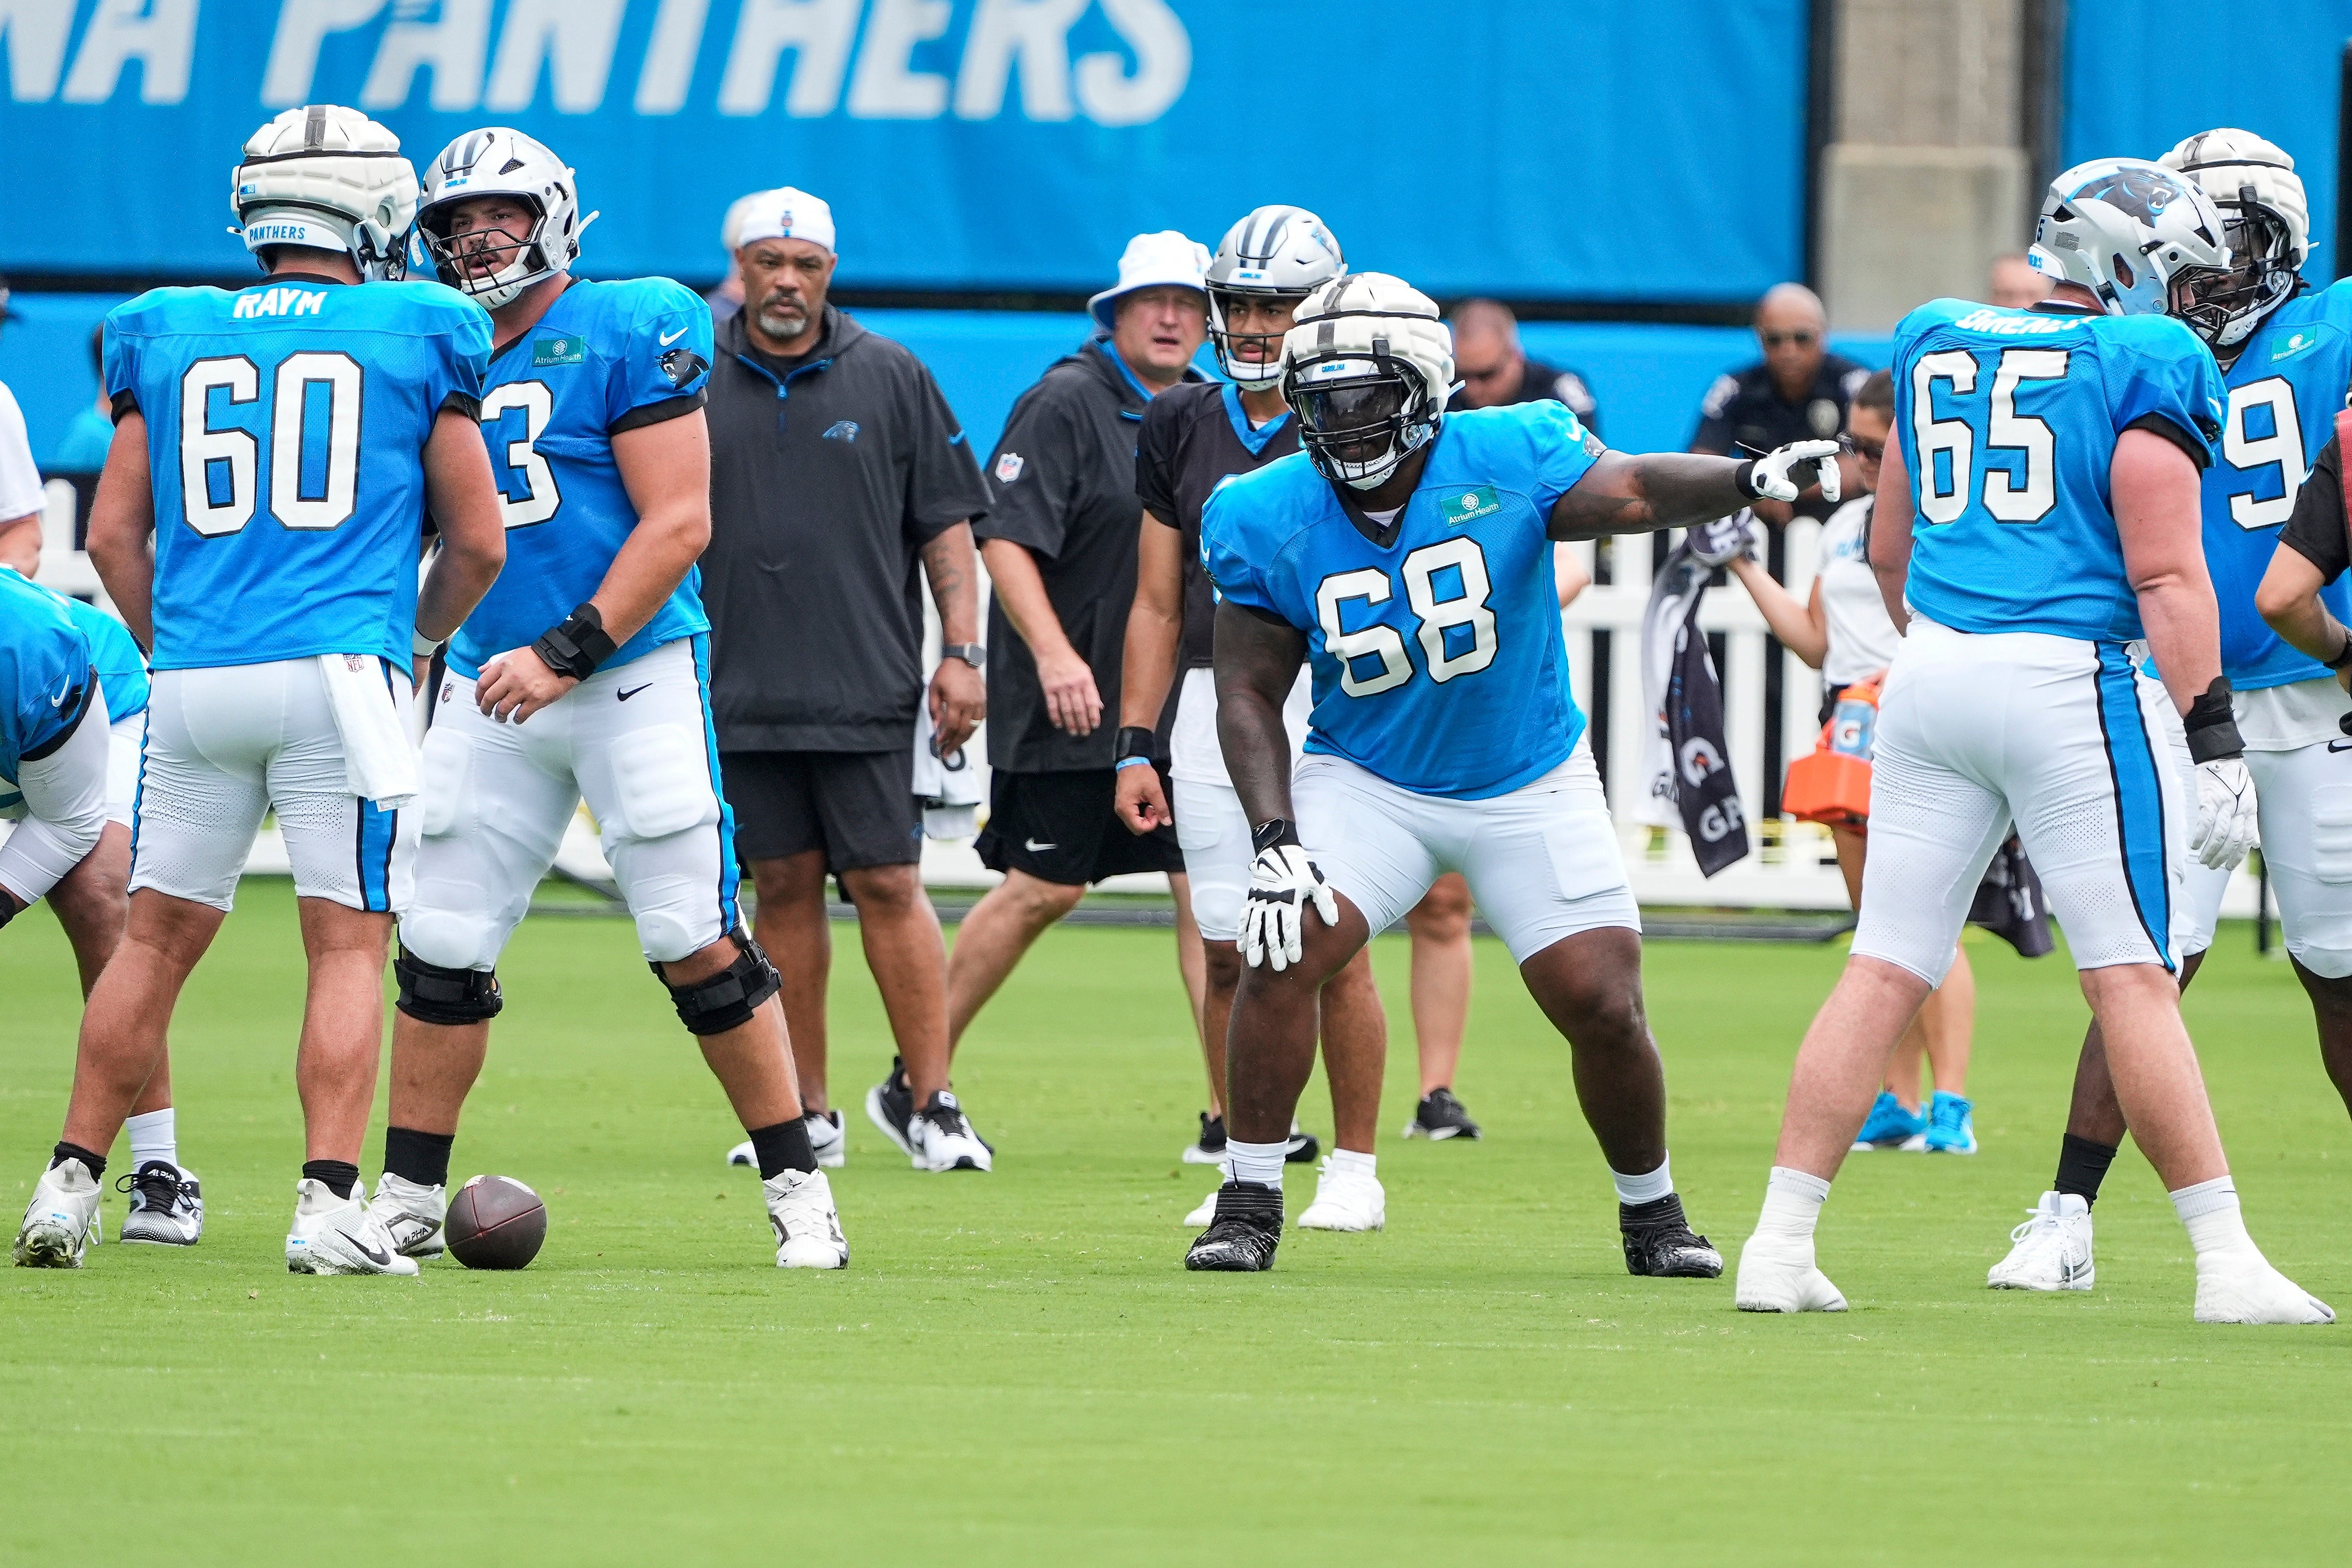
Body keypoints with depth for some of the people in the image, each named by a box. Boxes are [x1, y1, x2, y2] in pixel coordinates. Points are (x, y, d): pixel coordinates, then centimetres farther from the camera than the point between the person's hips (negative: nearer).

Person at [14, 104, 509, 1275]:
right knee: (347, 946, -1)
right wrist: (420, 637, 26)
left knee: (156, 938, 12)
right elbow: (479, 542, 9)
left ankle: (69, 1187, 12)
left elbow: (113, 536, 11)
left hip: (193, 681, 3)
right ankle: (329, 1202, -11)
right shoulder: (416, 338, 5)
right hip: (340, 673, -3)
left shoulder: (169, 340, 12)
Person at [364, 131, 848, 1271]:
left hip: (633, 673, -5)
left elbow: (679, 523, -12)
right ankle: (407, 1201, 11)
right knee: (441, 947, 2)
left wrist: (566, 653, -17)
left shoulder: (624, 335, -6)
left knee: (695, 941, -5)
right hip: (491, 686, 5)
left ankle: (796, 1187, 5)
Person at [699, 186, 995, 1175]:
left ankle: (925, 1096, 1)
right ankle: (807, 1116, 10)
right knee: (785, 887, 5)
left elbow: (945, 524, 6)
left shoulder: (890, 379, 5)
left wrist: (961, 654, -2)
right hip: (741, 687, 1)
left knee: (887, 886, -5)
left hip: (866, 687, -1)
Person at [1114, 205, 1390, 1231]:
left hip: (1328, 710, -4)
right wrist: (1136, 744, 8)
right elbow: (1158, 604, 14)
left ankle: (1354, 1169, 6)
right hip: (1213, 710, 4)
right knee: (1229, 955, 3)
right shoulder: (1182, 427, 11)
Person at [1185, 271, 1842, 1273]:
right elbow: (1251, 694, -6)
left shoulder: (1505, 465, -17)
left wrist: (1750, 480, -48)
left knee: (1602, 1005, -5)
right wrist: (1275, 841, -16)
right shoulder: (1270, 523, -11)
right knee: (1285, 952, -20)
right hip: (1369, 783, 1)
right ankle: (1248, 1206, -8)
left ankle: (1652, 1213, 20)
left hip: (1531, 786, -1)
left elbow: (1632, 491, -28)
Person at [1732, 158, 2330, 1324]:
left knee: (1886, 971, 7)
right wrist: (2214, 739, -9)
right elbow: (2165, 573, -10)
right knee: (2134, 981, -4)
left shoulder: (1937, 346, 15)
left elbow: (1889, 549, 22)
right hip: (2073, 677, -6)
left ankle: (1779, 1246, 4)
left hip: (1933, 664, 6)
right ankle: (2225, 1262, -3)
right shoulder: (2143, 367, -4)